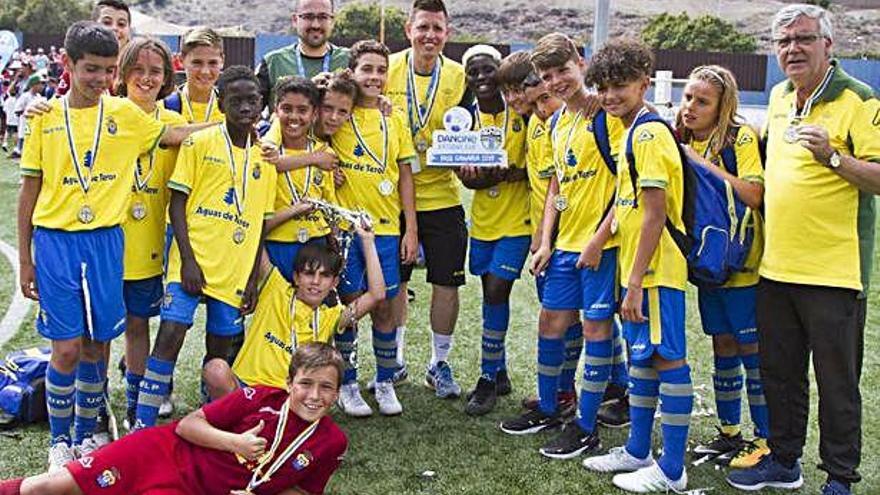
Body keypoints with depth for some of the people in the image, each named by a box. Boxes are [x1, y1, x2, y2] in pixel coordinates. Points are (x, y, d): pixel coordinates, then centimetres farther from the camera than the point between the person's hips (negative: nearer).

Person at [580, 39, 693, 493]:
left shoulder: (648, 133, -16)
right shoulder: (634, 133, 15)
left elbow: (656, 214, -20)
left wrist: (635, 282, -20)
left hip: (656, 269, -10)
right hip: (638, 268, 10)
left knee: (667, 358, -3)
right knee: (641, 356, 17)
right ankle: (637, 452, 29)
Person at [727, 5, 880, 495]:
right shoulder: (779, 96, 12)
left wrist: (833, 157, -27)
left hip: (834, 270, -7)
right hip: (777, 266, 7)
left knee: (837, 382, 3)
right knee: (779, 372, 17)